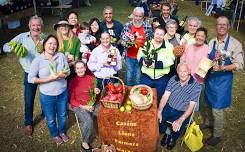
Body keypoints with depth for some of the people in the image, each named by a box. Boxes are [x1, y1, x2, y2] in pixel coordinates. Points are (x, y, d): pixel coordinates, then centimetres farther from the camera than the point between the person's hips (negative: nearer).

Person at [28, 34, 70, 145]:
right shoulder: (38, 60, -14)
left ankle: (62, 132, 52)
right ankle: (55, 134, 47)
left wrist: (62, 75, -22)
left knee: (62, 116, 23)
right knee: (50, 119, 18)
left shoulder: (61, 56, -6)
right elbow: (31, 79, -14)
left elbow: (68, 71, 2)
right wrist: (49, 78, -22)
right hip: (47, 96, -2)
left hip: (62, 93, 3)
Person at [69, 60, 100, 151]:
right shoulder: (73, 82, -2)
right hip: (79, 106, -3)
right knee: (88, 121, -30)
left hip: (92, 104, 4)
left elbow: (96, 91, 16)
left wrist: (97, 92, -9)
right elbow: (71, 100, -3)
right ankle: (85, 143, -5)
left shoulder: (91, 78, 6)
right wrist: (83, 106, -14)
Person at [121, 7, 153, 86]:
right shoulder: (127, 25, -3)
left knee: (138, 78, 9)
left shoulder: (147, 26, -4)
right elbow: (122, 39, 1)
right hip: (130, 56, 1)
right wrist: (127, 43, -18)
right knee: (129, 77, 13)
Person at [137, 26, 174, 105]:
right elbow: (139, 55, 4)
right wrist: (143, 60, -20)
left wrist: (157, 64, -27)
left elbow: (170, 60, -14)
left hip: (162, 78, -1)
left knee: (160, 99, 17)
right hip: (146, 77, 1)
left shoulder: (169, 46, -2)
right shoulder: (146, 44, 4)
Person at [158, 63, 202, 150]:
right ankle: (167, 131, 16)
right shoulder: (173, 80, -4)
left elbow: (191, 106, -16)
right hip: (169, 107, 3)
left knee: (177, 128, -27)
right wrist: (159, 111, -21)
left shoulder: (196, 85, -15)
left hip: (183, 112, -3)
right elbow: (165, 96, -6)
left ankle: (173, 137, 13)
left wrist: (181, 120, -28)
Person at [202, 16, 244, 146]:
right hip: (210, 78, 5)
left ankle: (217, 135, 22)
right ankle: (208, 122, 47)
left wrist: (223, 68, -28)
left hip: (223, 80, -5)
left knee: (217, 109, 2)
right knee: (209, 103, 21)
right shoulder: (212, 42, 2)